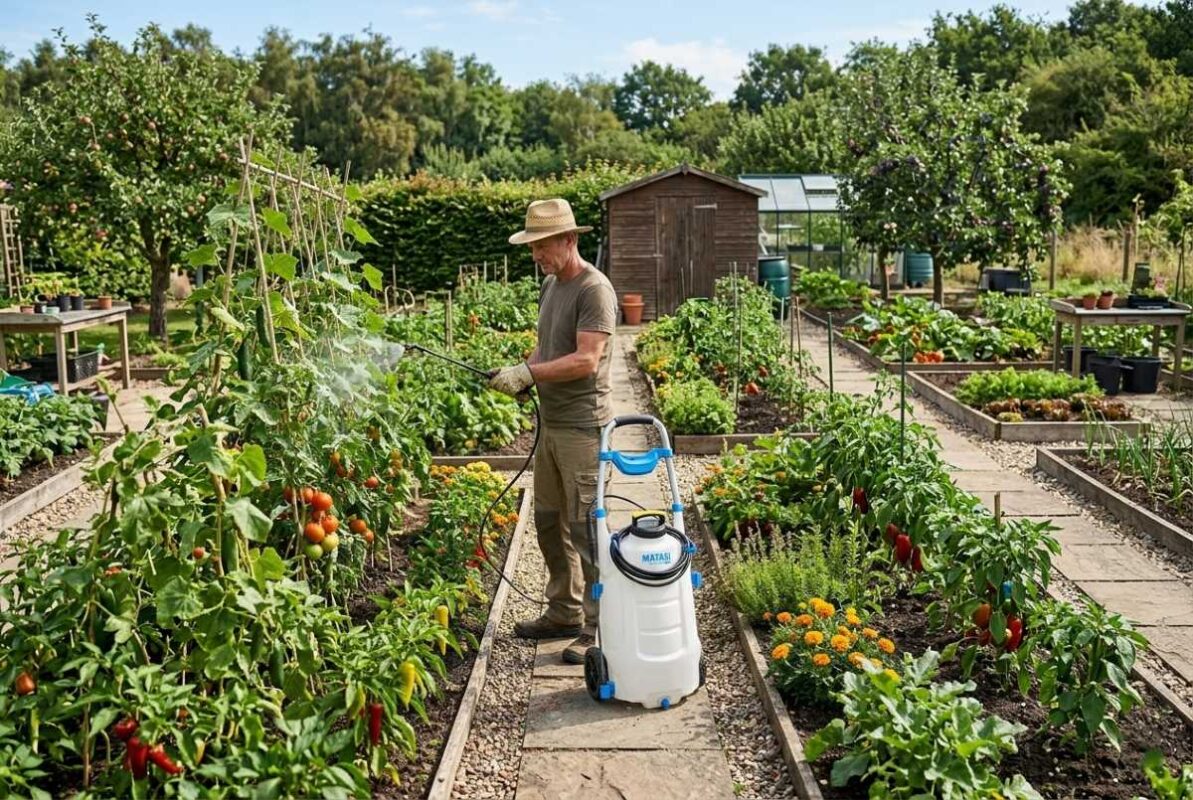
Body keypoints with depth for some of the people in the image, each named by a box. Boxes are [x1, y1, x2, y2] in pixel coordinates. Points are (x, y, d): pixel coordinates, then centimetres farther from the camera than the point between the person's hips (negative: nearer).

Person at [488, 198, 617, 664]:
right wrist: (522, 374, 1)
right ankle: (564, 613, 29)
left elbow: (586, 360, -23)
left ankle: (598, 629, 5)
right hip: (551, 424, 9)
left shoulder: (594, 289, -15)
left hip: (582, 427, -9)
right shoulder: (551, 285, 14)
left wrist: (528, 372, -23)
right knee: (549, 521, 16)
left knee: (584, 527, -5)